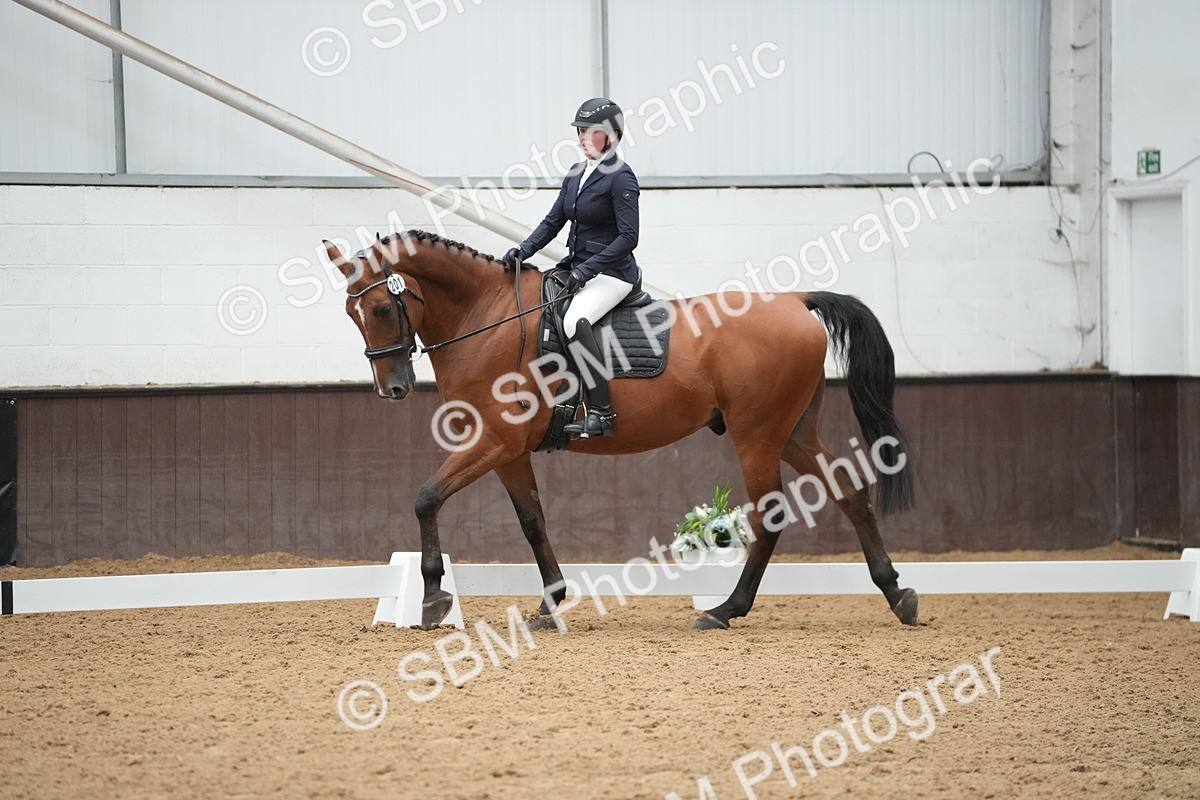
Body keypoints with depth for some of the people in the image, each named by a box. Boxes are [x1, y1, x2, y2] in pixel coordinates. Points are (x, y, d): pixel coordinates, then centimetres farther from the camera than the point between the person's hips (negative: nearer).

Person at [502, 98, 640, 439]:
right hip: (577, 269, 10)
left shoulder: (620, 177, -12)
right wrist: (523, 251, -2)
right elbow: (553, 222, 15)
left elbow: (628, 237, -17)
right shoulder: (576, 174, 13)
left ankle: (601, 413, -33)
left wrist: (588, 268, -23)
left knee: (575, 319, -34)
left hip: (612, 273, -10)